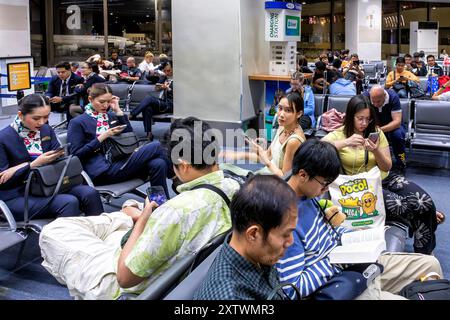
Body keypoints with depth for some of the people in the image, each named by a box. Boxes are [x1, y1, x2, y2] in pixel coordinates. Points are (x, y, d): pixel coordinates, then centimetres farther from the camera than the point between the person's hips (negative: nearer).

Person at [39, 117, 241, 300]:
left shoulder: (178, 210, -38)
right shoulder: (233, 188, -15)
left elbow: (125, 277, -27)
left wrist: (143, 218, -16)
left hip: (129, 289, -8)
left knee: (53, 231, 7)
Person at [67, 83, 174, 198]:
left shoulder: (111, 115, 21)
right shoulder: (78, 123, 3)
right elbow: (76, 154, -5)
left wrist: (118, 110, 6)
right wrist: (102, 137, -12)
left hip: (119, 162, 7)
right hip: (103, 172, -6)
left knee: (158, 164, -25)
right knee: (155, 147, -17)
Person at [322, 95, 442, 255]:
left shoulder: (376, 132, 6)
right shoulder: (338, 135, -4)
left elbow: (387, 167, 5)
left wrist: (376, 151, -15)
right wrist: (345, 142, -35)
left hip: (385, 179, 4)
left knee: (425, 202, -19)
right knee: (401, 207, -29)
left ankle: (424, 253, -3)